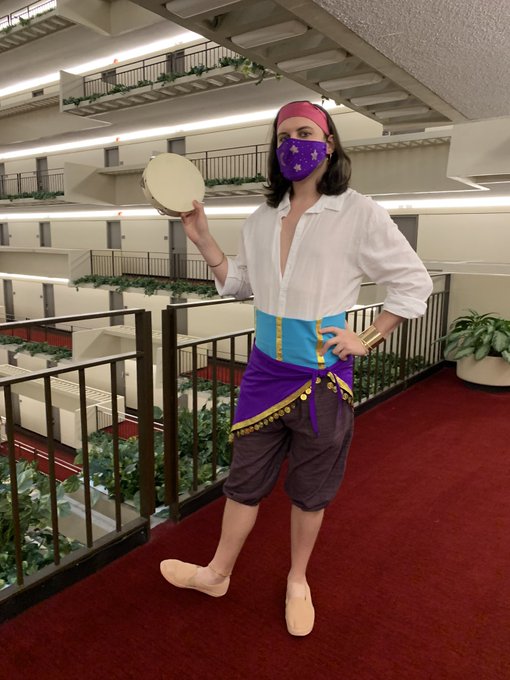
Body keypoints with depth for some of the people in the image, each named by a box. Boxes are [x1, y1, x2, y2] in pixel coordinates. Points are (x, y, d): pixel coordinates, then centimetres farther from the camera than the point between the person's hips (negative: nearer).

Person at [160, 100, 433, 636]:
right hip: (266, 369, 4)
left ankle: (297, 581, 39)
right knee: (245, 479, 16)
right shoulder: (261, 220, 6)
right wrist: (203, 240, 5)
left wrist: (366, 340, -10)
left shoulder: (358, 214, -9)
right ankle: (218, 573, 38)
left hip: (323, 372, -4)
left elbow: (414, 283, -4)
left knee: (310, 491, 15)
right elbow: (239, 284, 15)